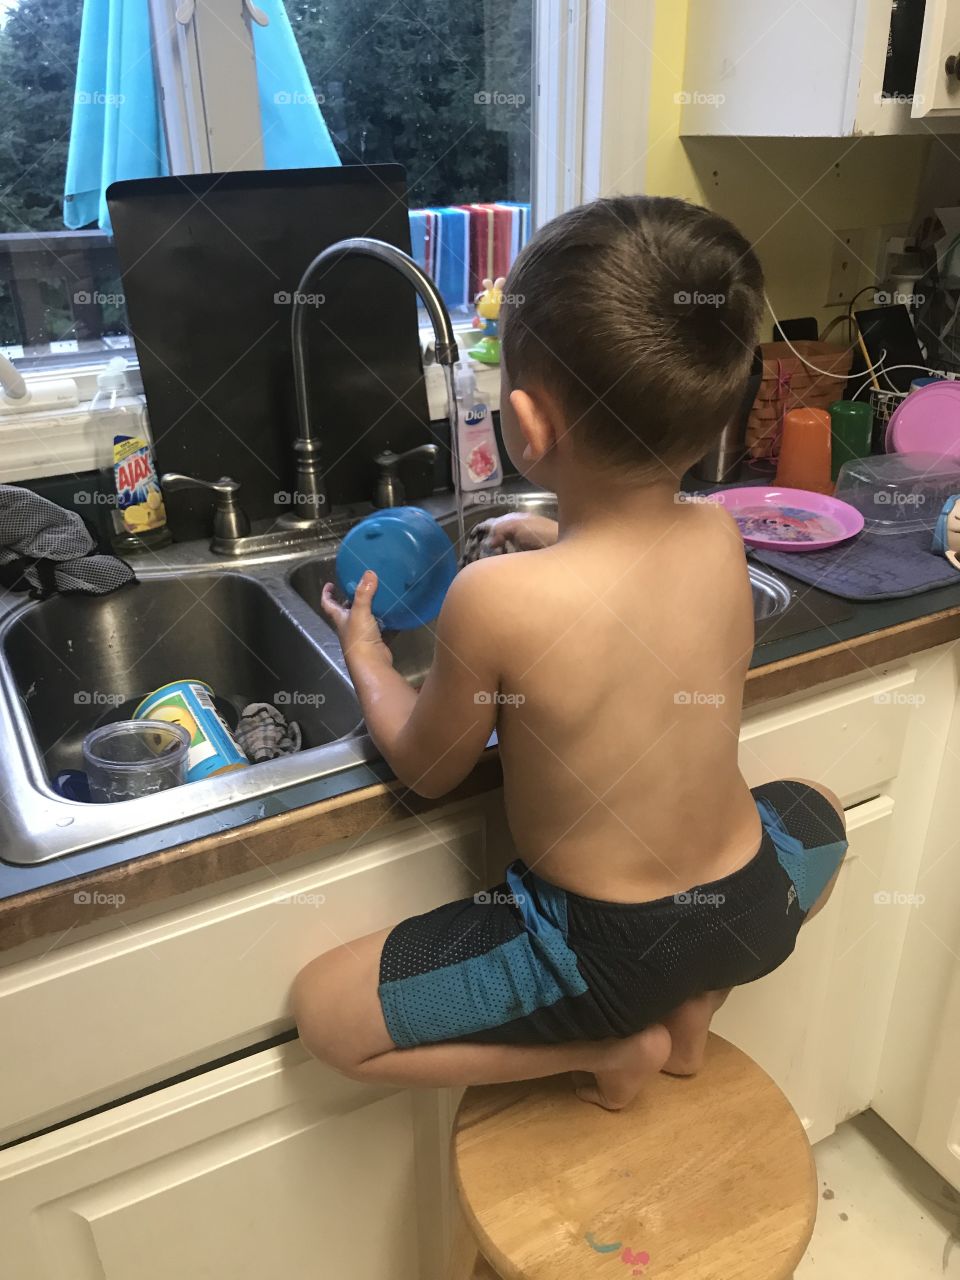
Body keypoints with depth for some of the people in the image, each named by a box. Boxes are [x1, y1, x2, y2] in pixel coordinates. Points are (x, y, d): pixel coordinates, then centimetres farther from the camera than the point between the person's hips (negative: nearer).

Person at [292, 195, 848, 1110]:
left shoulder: (495, 598, -26)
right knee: (815, 814, 38)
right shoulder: (720, 538, -10)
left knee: (322, 1012, 9)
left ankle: (616, 1045, 9)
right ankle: (694, 1004, 25)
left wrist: (364, 655, 8)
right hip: (752, 905, 6)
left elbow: (428, 769, -8)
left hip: (602, 946, -5)